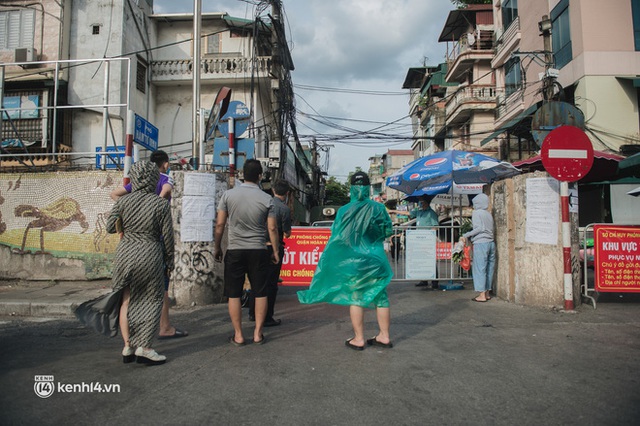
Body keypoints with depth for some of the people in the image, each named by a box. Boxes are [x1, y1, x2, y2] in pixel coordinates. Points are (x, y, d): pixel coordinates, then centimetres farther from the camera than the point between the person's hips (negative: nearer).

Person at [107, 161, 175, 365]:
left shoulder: (123, 202, -1)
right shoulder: (161, 204, -7)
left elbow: (110, 227, 0)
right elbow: (167, 236, -4)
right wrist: (169, 261, 6)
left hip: (125, 254, 3)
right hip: (150, 256, -3)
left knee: (126, 299, 16)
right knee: (151, 300, 8)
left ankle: (127, 346, 19)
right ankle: (144, 348, 7)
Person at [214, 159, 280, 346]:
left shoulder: (228, 195, -2)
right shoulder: (266, 199, -3)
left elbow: (220, 224, -1)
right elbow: (272, 228, -3)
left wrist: (217, 247, 10)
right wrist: (276, 251, 8)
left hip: (235, 250, 0)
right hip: (258, 251, 0)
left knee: (234, 294, 8)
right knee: (260, 293, 10)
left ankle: (238, 335, 12)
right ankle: (258, 333, 14)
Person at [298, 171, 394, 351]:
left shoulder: (344, 211, -9)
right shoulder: (378, 208, -6)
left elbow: (336, 237, -5)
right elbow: (388, 231, 2)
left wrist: (328, 261, 7)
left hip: (353, 262, -2)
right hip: (376, 260, 2)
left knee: (356, 298, 7)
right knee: (380, 297, 12)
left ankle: (359, 339, 12)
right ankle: (384, 336, 21)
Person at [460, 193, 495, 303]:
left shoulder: (476, 213, -4)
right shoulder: (488, 214, 16)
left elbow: (479, 228, -15)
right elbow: (491, 229, 11)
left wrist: (466, 235, -10)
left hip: (481, 243, -7)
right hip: (491, 243, 7)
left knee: (480, 268, -3)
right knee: (489, 268, 11)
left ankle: (482, 295, -3)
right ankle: (487, 292, 17)